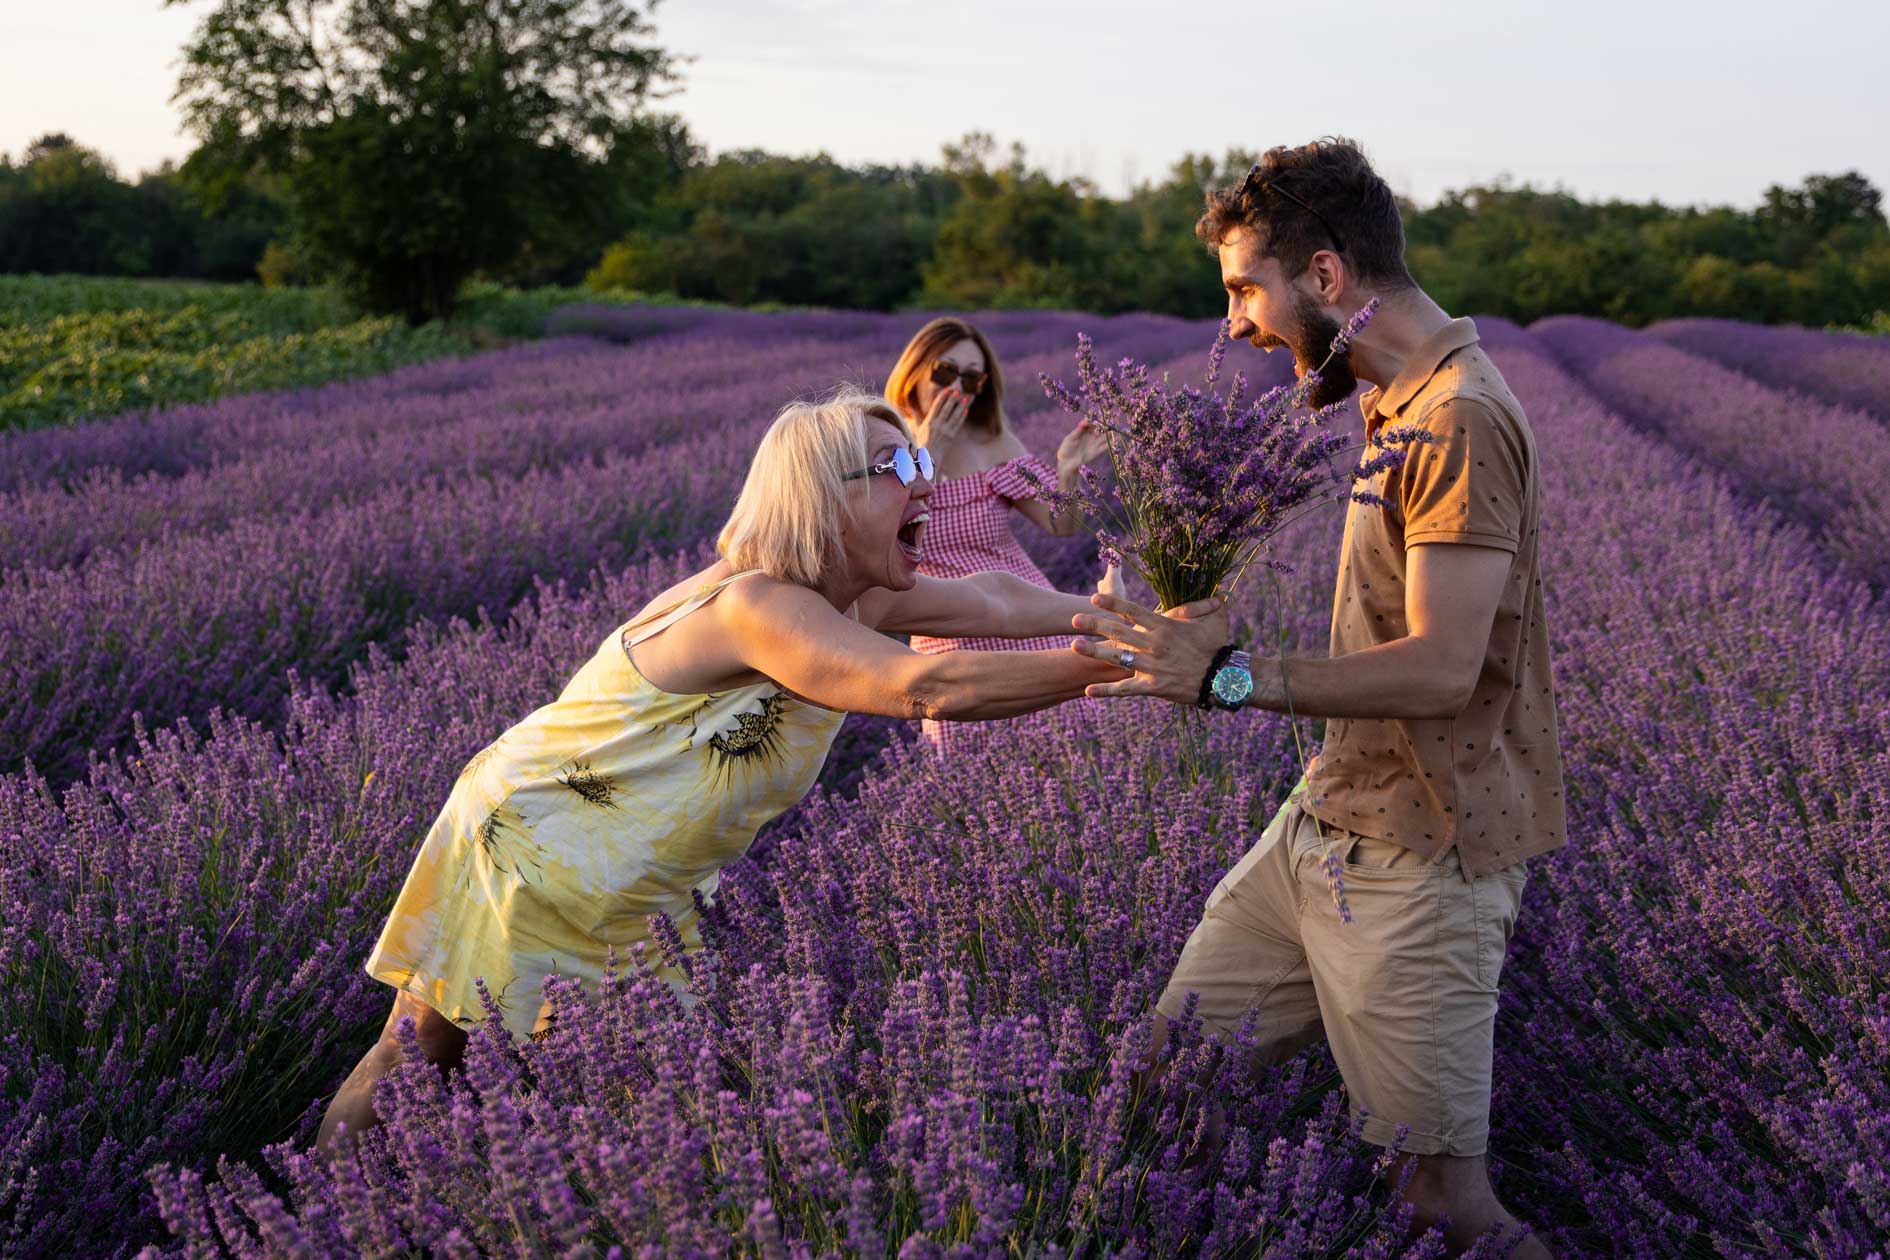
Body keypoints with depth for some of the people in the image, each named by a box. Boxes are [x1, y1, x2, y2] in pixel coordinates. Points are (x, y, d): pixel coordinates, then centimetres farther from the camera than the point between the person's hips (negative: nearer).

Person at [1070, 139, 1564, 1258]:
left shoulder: (1462, 421, -18)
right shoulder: (1399, 403, 13)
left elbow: (1440, 669, -25)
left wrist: (1229, 676, -27)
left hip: (1418, 862, -9)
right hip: (1326, 825, 9)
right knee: (1167, 1080, 10)